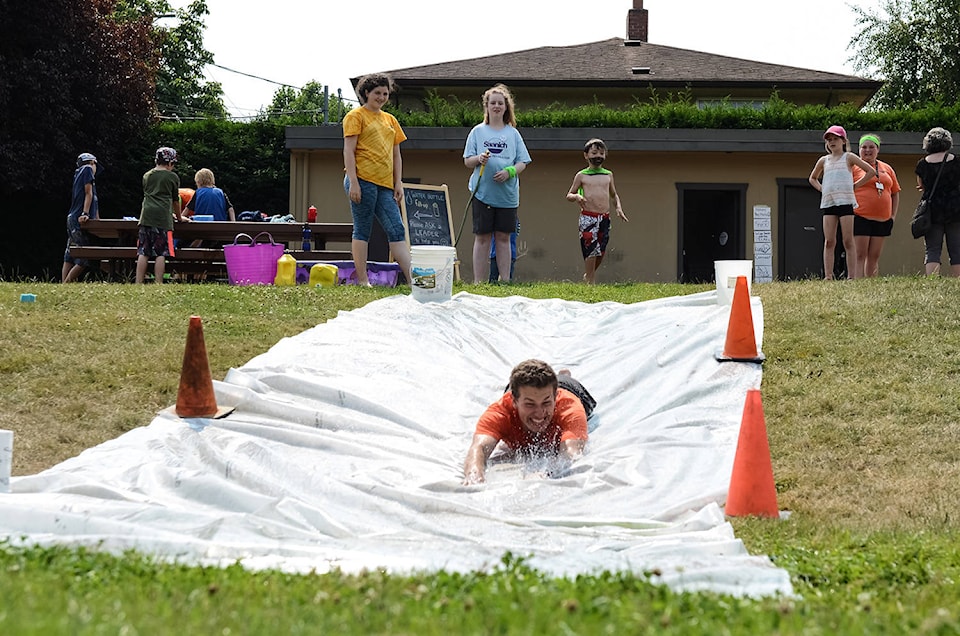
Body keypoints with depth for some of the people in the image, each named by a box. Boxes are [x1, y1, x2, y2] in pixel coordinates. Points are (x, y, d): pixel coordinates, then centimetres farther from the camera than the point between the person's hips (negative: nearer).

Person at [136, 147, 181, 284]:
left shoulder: (147, 175, 19)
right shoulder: (173, 177, 5)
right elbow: (175, 200, 12)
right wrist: (178, 216, 31)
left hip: (146, 216, 4)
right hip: (163, 218, -4)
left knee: (143, 252, 2)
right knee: (161, 253, -4)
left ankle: (139, 283, -2)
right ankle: (158, 284, -9)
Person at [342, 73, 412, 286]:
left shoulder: (390, 120, 21)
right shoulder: (356, 116, 1)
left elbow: (396, 155, 22)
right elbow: (348, 151, -6)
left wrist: (398, 183, 12)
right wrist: (353, 182, -14)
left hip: (385, 185, 7)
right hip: (363, 181, -6)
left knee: (396, 231, 0)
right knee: (362, 230, -3)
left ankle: (412, 278, -5)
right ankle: (362, 280, -1)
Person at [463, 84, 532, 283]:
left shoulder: (512, 133, 10)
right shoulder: (478, 131, 6)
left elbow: (522, 162, 8)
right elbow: (467, 161, 5)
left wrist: (509, 172, -12)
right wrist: (478, 159, -17)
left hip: (507, 193, 1)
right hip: (483, 191, -1)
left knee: (503, 237, 3)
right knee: (482, 237, -1)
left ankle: (504, 280, 7)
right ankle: (479, 282, 0)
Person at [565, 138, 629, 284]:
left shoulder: (608, 175, 14)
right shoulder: (581, 176, 4)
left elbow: (614, 194, 26)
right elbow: (569, 195, 7)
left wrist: (618, 207, 8)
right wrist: (576, 197, -16)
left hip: (605, 218, 4)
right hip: (588, 218, -4)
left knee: (600, 253, 5)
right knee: (591, 251, -11)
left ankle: (588, 276, 25)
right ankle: (590, 282, -3)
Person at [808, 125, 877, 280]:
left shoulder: (848, 157, 6)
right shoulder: (824, 161, 18)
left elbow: (871, 171, 3)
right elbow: (812, 178, 34)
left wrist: (855, 185, -1)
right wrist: (821, 189, 15)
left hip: (845, 201, -4)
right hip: (828, 202, 4)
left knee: (848, 241, -6)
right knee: (829, 242, -3)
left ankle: (852, 276, -9)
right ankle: (828, 277, -6)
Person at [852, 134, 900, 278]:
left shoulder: (887, 169, 16)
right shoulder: (854, 167, 1)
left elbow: (895, 192, 21)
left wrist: (893, 215, 13)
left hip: (882, 220, 5)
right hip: (860, 218, -5)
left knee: (874, 257, 7)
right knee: (860, 255, -9)